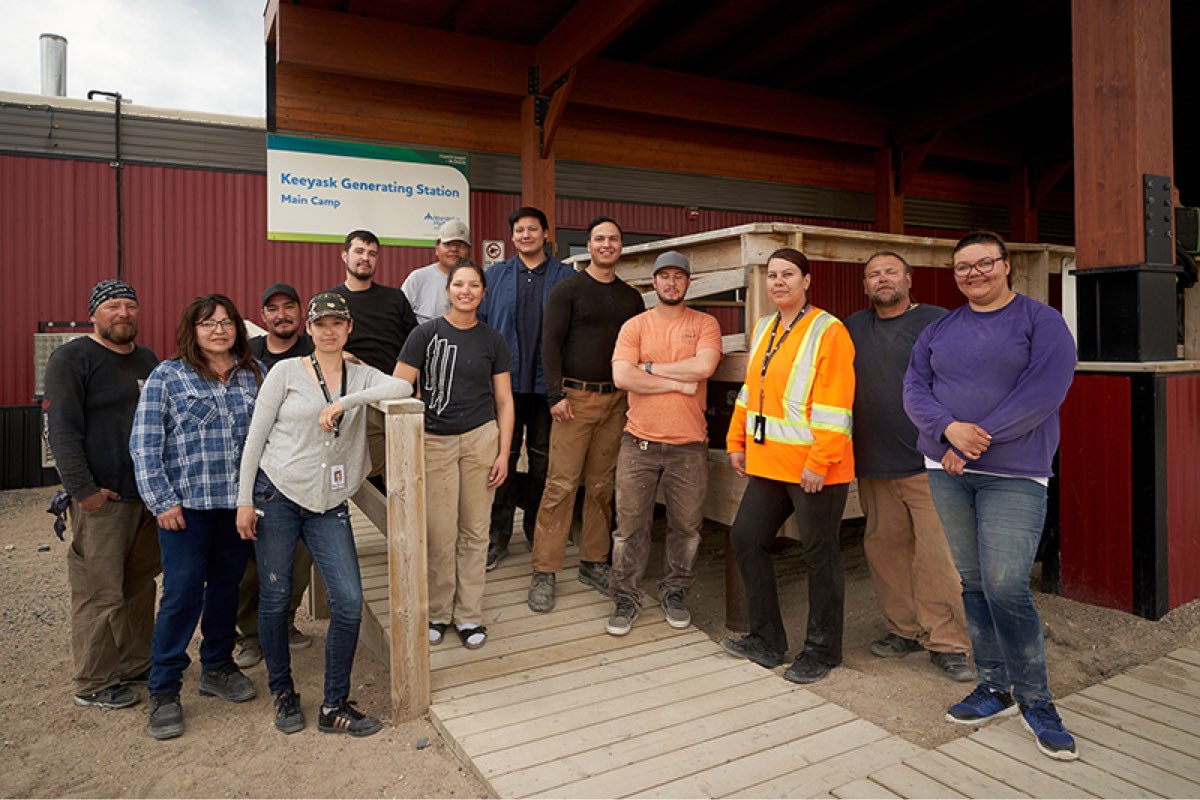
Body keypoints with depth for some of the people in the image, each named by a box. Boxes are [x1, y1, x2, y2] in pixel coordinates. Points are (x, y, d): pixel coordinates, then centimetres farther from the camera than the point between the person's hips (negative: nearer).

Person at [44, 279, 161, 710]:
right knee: (100, 593, -1)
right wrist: (83, 490, -16)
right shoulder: (71, 358, -6)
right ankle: (93, 684, 13)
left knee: (140, 586, 14)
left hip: (149, 495, 7)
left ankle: (136, 664, 27)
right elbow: (63, 430, -12)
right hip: (102, 498, -7)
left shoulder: (148, 359, 15)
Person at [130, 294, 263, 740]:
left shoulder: (254, 374, 7)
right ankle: (164, 691, 13)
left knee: (227, 585, 13)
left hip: (239, 501, 4)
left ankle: (217, 668, 32)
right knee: (183, 592, -2)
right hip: (187, 503, -4)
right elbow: (144, 444, -5)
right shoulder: (167, 376, -3)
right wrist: (162, 501, -10)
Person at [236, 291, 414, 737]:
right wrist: (244, 501, -4)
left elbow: (403, 387, -13)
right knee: (275, 598, 7)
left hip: (329, 505, 2)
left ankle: (334, 707, 12)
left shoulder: (360, 376, 8)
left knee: (349, 602, -5)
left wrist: (345, 402, -20)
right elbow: (255, 438, 0)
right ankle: (282, 694, 31)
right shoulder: (286, 372, 1)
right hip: (276, 494, -2)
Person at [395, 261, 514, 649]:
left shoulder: (492, 340, 7)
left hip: (480, 438, 2)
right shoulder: (426, 334, 1)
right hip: (435, 441, -1)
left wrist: (503, 453, 2)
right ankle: (438, 612, 21)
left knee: (474, 530, 7)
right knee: (440, 533, 1)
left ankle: (469, 614, 21)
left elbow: (504, 400, 9)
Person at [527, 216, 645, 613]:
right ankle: (544, 572, 2)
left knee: (602, 486, 9)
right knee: (561, 484, -6)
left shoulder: (632, 297, 15)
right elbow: (550, 344, -5)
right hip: (576, 398, -4)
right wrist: (557, 394, -13)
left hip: (617, 401, 4)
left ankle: (594, 562, 21)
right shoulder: (567, 290, 1)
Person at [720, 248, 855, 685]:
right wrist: (737, 442, 13)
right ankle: (766, 640, 25)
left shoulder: (828, 331, -11)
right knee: (746, 538, 10)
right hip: (767, 464, 8)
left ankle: (821, 650, 24)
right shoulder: (764, 329, 12)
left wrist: (819, 462, -21)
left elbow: (834, 404, -17)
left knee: (820, 556, 6)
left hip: (814, 469, -8)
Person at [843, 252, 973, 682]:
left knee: (937, 555, -5)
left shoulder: (939, 323, 0)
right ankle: (905, 629, 26)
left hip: (930, 464, -4)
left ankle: (946, 643, 8)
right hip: (874, 466, 5)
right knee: (885, 548, 11)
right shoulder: (851, 328, 13)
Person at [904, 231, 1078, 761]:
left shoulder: (1041, 321, 0)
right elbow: (914, 388, 4)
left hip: (1014, 475, -4)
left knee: (1005, 586, -9)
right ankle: (995, 687, 22)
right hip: (947, 471, 4)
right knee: (972, 582, 8)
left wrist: (978, 438, -16)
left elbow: (1044, 392, -12)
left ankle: (1035, 700, 11)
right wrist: (949, 429, -16)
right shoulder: (940, 329, 13)